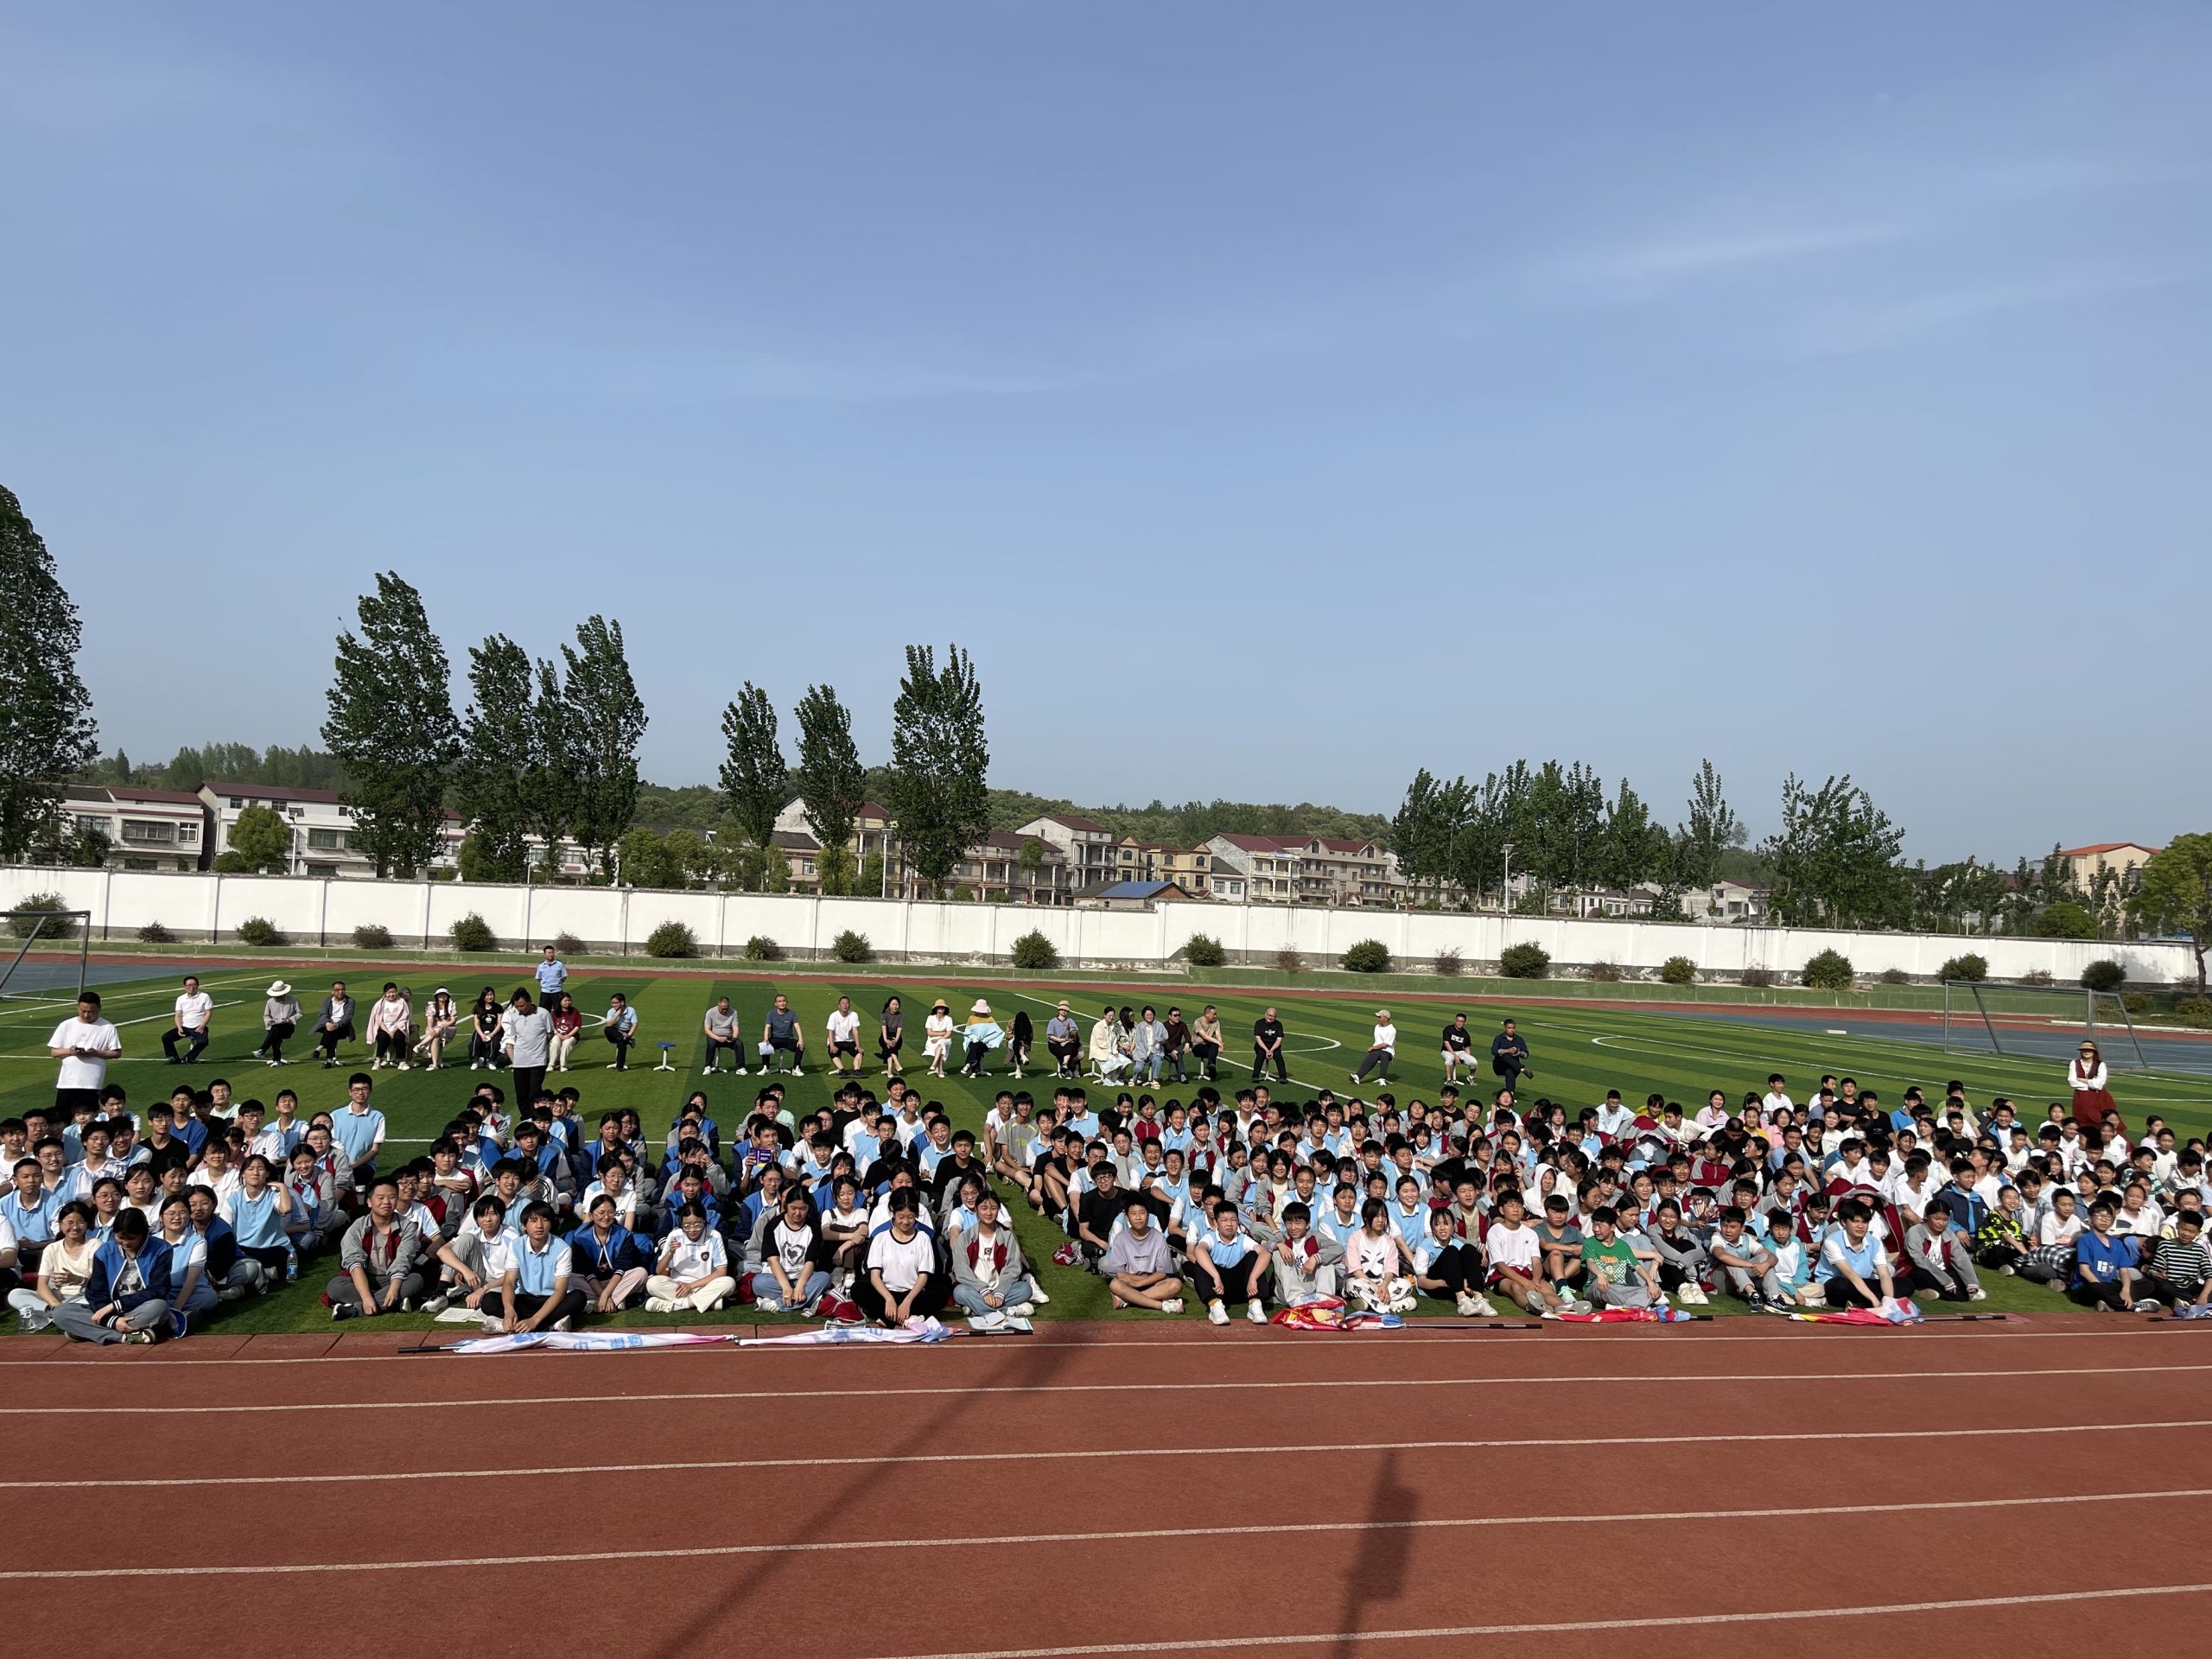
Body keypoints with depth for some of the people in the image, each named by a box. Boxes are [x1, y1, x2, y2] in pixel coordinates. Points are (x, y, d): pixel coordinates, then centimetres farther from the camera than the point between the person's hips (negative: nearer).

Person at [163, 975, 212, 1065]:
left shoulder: (204, 997, 3)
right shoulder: (181, 999, 12)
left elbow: (208, 1013, -2)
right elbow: (178, 1015, 6)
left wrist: (202, 1027, -16)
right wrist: (179, 1028, -12)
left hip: (199, 1028, -4)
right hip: (184, 1027, 4)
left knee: (203, 1042, -34)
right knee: (165, 1037, -17)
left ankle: (187, 1058, -18)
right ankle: (174, 1058, -10)